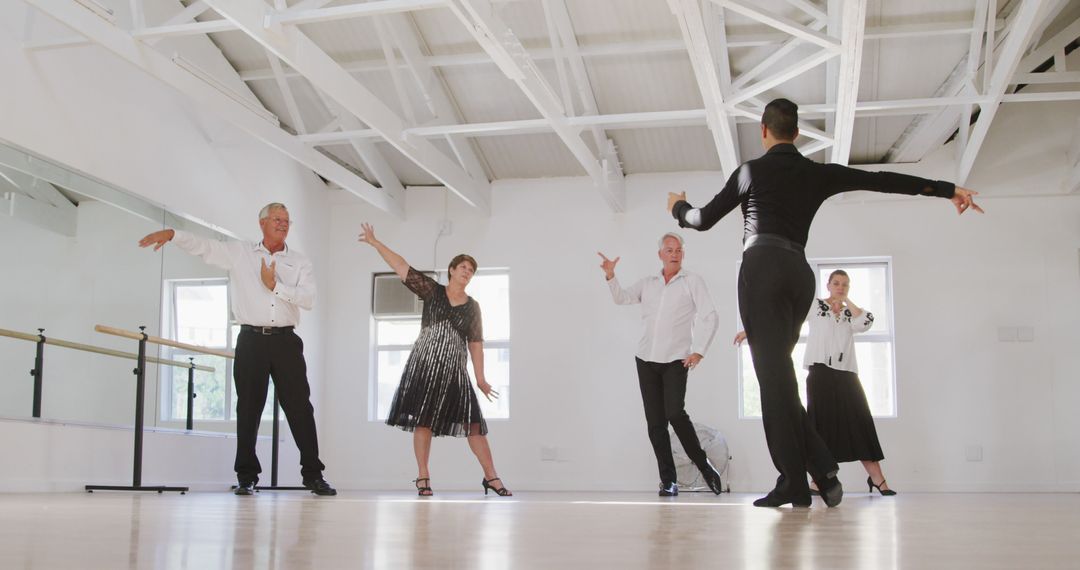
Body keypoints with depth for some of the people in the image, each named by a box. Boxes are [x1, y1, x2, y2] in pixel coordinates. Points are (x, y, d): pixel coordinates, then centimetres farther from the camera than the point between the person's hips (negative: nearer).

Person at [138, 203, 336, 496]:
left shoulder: (300, 262, 8)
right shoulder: (240, 253, 8)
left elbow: (309, 299, -4)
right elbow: (203, 246, 0)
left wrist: (275, 286, -10)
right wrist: (171, 233, -13)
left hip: (285, 340, 0)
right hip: (251, 339, 0)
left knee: (299, 406, 0)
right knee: (248, 408, 2)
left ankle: (313, 474, 6)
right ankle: (246, 476, 9)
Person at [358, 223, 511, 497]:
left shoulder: (472, 307, 10)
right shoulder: (432, 291, 5)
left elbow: (475, 343, 8)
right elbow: (401, 267, 2)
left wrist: (481, 377, 3)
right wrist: (375, 243, -2)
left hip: (454, 369, 2)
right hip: (424, 364, -1)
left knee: (472, 421, -3)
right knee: (423, 419, -4)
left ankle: (491, 477, 0)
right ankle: (423, 477, 2)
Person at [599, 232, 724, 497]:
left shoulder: (693, 281, 1)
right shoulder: (647, 283, 14)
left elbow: (710, 317, -3)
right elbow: (621, 298, 10)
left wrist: (699, 351, -9)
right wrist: (610, 275, -7)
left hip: (676, 360, -4)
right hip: (646, 359, 4)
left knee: (675, 414, -19)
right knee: (655, 422, 0)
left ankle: (703, 464, 1)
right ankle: (668, 480, 5)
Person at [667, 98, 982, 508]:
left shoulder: (752, 171, 8)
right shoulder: (818, 173, 18)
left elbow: (704, 220, 13)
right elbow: (882, 180, 14)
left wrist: (679, 208, 35)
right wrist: (948, 190, 16)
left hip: (762, 269, -5)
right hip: (799, 273, 5)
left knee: (773, 374, -8)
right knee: (777, 373, 12)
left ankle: (795, 483, -12)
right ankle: (822, 470, 3)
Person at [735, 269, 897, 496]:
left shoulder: (850, 313, 16)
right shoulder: (814, 305, 7)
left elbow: (866, 322, -6)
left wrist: (847, 301, 3)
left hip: (847, 374, 3)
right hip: (821, 372, -3)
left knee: (859, 422, 0)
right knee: (822, 423, -4)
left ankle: (876, 478, 4)